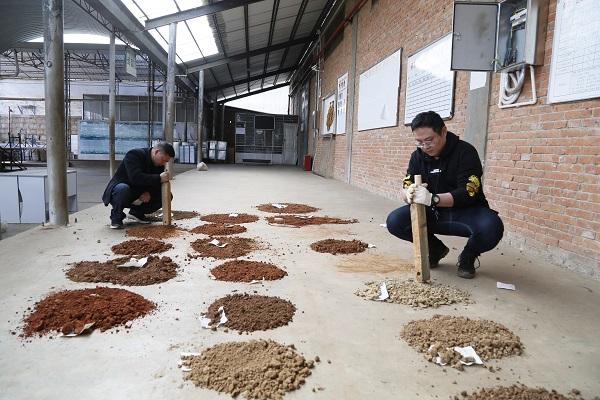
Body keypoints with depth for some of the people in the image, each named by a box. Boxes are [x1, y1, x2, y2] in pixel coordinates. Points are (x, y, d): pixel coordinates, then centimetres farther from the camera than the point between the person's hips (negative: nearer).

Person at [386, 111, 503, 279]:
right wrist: (409, 194, -30)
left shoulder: (465, 152, -15)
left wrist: (432, 199, -41)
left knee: (491, 227, -35)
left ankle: (468, 256, 2)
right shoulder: (418, 155, 0)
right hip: (433, 214, 4)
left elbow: (467, 193, -25)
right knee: (395, 221, -20)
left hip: (465, 212, -4)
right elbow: (405, 189, -3)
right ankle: (436, 249, 8)